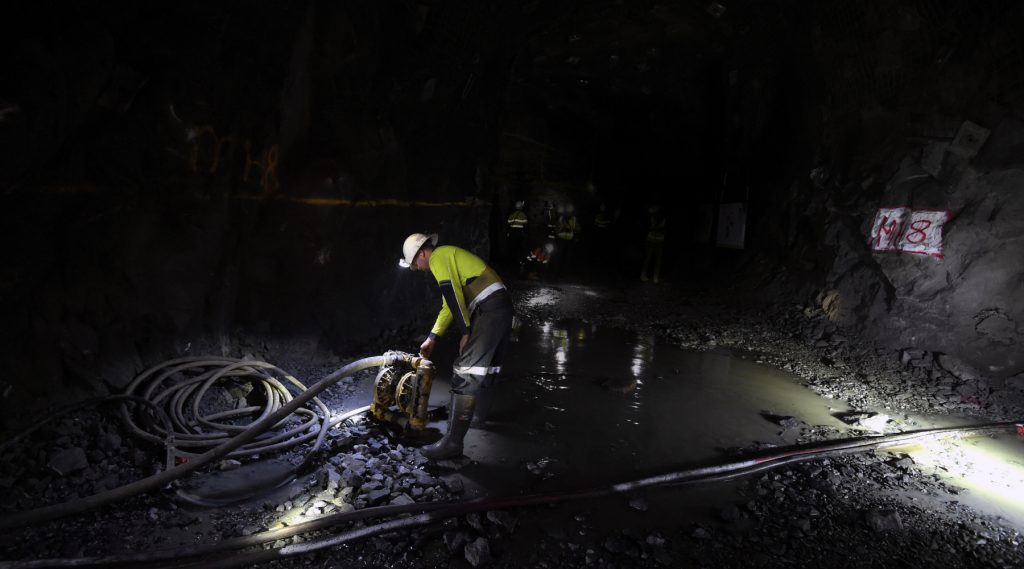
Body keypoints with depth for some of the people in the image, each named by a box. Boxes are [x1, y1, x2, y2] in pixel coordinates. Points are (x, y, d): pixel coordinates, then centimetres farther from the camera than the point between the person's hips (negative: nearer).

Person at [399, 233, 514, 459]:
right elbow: (449, 305, 34)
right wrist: (432, 338, 35)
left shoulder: (438, 257, 0)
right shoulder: (449, 257, 30)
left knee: (466, 373, -13)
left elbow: (453, 295, -13)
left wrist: (465, 331, -9)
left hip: (489, 309, -10)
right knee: (486, 366, 22)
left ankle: (453, 441, -14)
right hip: (502, 306, 10)